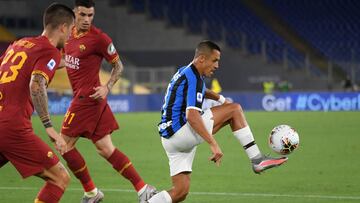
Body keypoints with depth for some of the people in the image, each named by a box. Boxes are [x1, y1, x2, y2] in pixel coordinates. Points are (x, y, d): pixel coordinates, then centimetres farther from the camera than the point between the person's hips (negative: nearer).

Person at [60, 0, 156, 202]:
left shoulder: (99, 38, -12)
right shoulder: (70, 34, 10)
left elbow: (118, 66, -4)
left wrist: (107, 87, -15)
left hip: (88, 97, -8)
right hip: (81, 96, 8)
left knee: (65, 144, -4)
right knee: (106, 149, 6)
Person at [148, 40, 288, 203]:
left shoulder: (184, 72, 18)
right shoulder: (193, 78, -14)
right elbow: (192, 116, -27)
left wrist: (219, 98, 41)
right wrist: (213, 144, -32)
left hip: (169, 138, 10)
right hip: (179, 132, -10)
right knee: (234, 109, -8)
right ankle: (257, 160, -9)